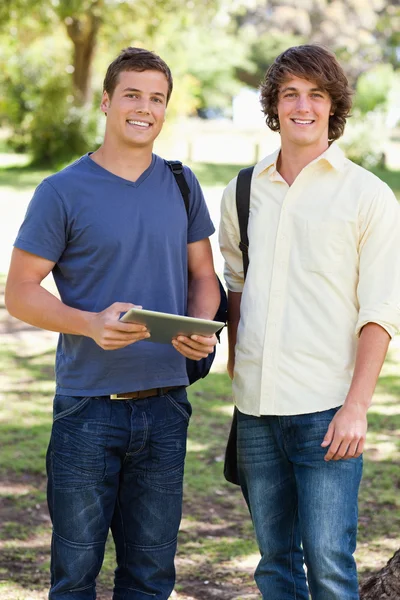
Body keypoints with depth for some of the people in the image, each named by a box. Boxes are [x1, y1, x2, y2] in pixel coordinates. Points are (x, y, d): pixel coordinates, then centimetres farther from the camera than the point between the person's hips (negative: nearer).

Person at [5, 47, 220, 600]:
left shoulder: (181, 186, 9)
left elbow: (202, 276, 14)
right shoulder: (63, 192, -5)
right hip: (88, 406, -4)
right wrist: (91, 323, -22)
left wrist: (203, 328, -8)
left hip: (165, 405, 4)